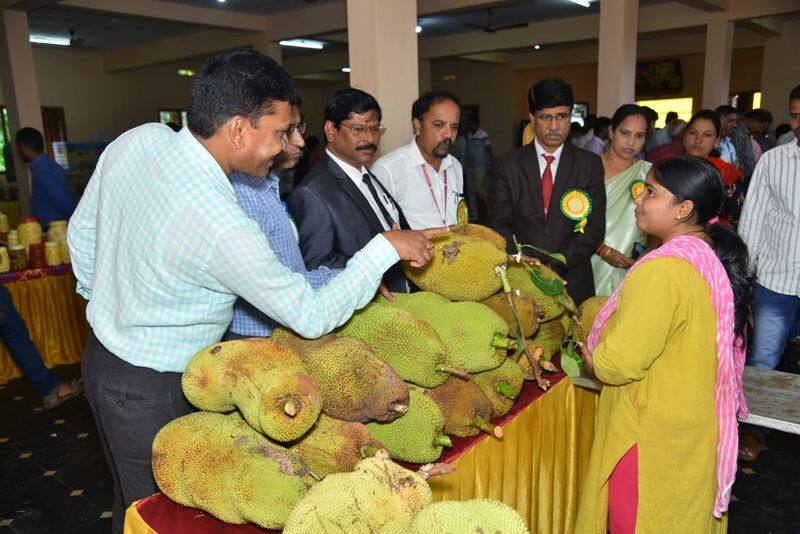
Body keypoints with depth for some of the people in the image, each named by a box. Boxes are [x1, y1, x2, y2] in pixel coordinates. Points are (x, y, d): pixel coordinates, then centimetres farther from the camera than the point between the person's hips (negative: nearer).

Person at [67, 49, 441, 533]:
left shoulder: (138, 139, -9)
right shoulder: (223, 226, -33)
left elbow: (83, 229, 7)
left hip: (102, 353, 8)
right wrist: (386, 249, -16)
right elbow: (312, 317, -23)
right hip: (153, 393, -8)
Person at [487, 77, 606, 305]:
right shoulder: (507, 165, 1)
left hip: (572, 284, 1)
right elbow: (498, 224, -2)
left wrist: (554, 266, -13)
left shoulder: (590, 164, 2)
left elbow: (594, 229, -2)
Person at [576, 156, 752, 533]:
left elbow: (617, 364, -27)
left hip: (654, 436, -9)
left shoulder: (661, 270, -28)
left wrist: (590, 357, -6)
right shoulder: (717, 257, 1)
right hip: (700, 428, 9)